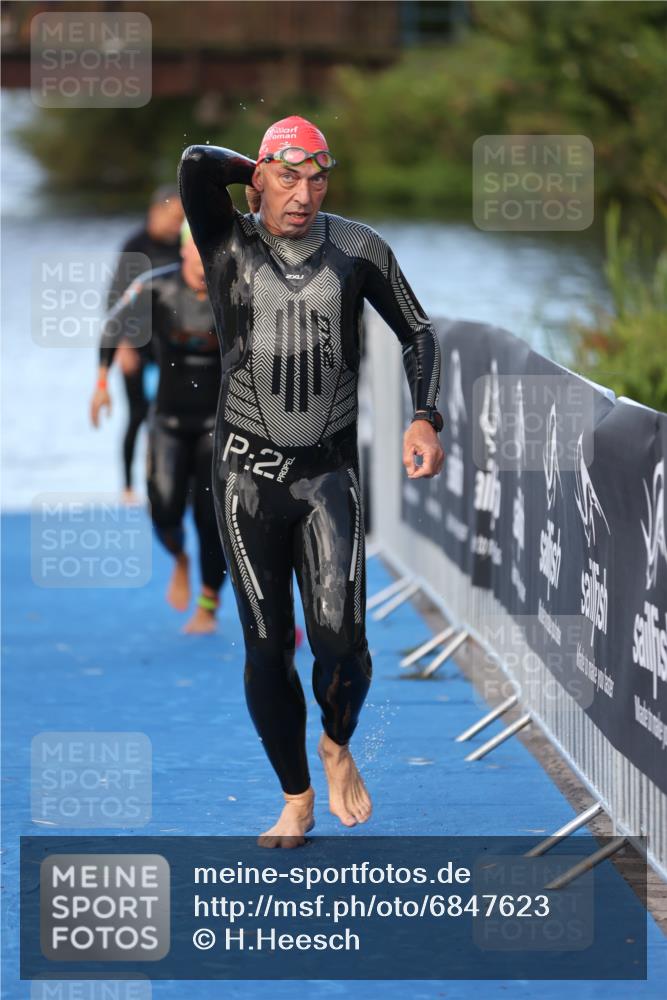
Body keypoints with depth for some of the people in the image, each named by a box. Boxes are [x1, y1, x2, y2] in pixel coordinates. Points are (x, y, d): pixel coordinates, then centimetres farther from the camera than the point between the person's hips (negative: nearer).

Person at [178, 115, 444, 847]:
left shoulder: (358, 250, -1)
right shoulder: (229, 246, -6)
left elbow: (418, 334, 9)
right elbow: (195, 165, -24)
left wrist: (425, 421, -4)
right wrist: (264, 175, -6)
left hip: (331, 471, 0)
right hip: (248, 475, 0)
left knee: (340, 636, -14)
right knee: (267, 646, 2)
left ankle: (337, 746, 17)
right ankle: (296, 800, 19)